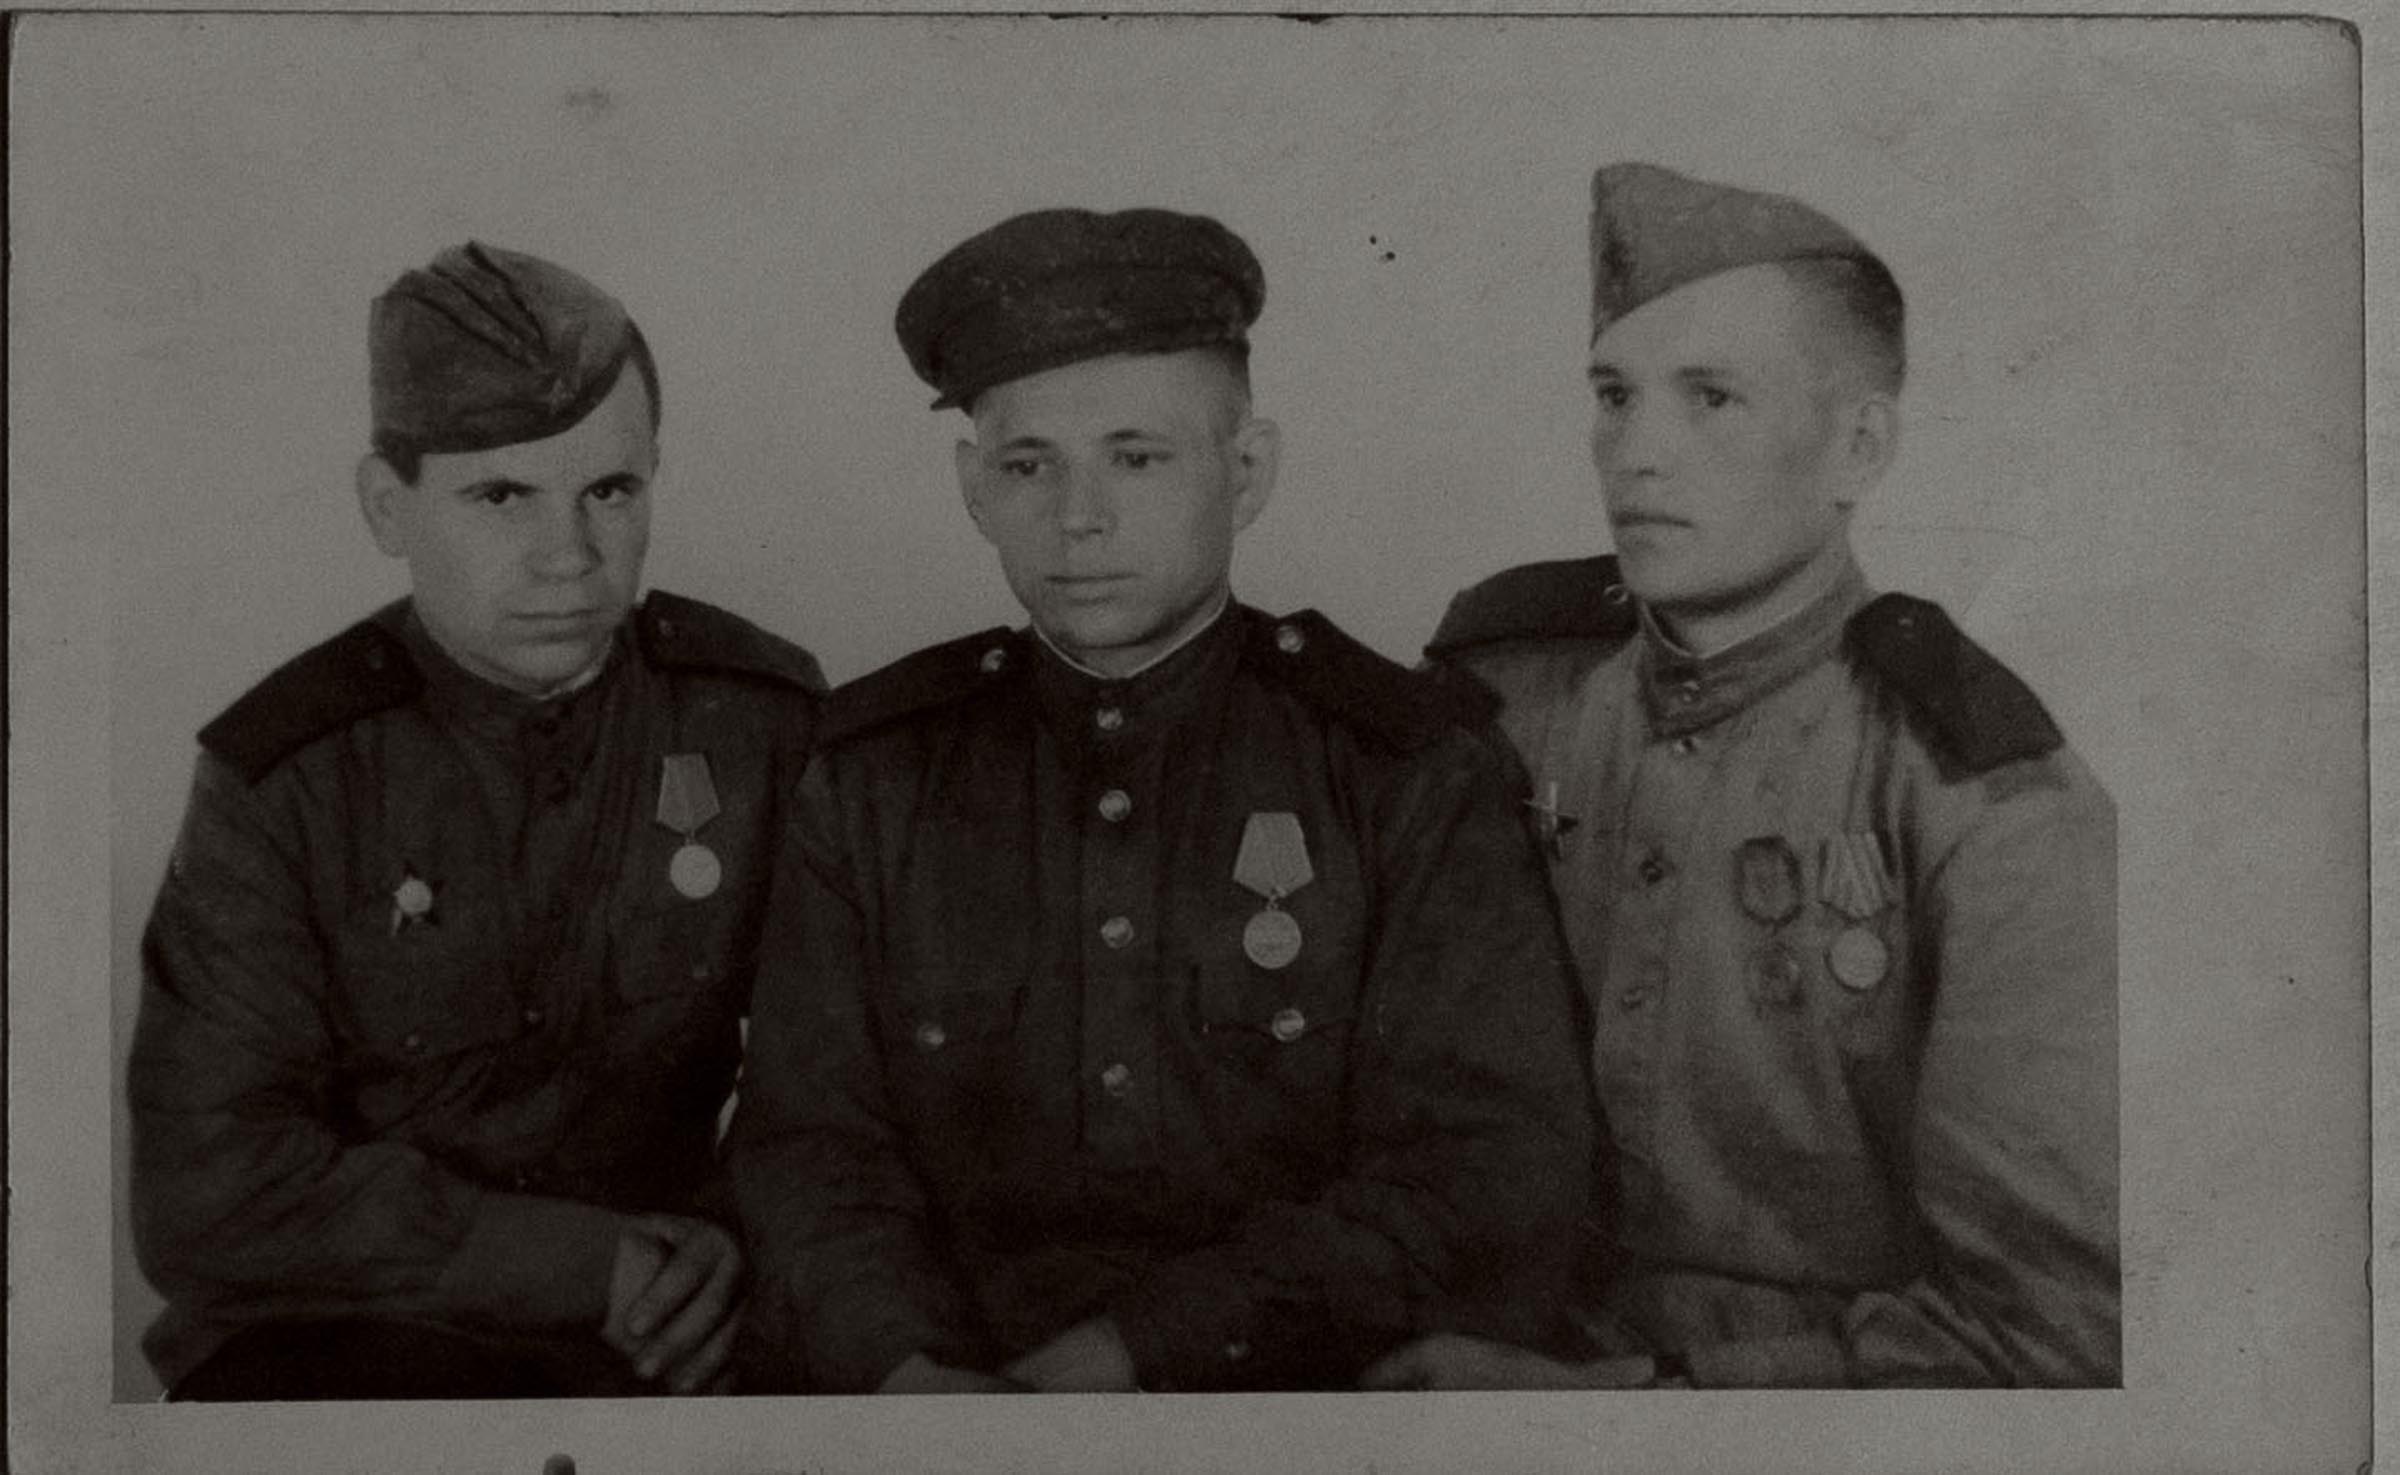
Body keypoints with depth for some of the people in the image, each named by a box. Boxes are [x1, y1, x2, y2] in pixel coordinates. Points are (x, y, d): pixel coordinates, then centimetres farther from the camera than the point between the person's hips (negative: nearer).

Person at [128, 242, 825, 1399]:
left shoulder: (763, 722, -3)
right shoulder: (286, 774, -8)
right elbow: (208, 1202, -11)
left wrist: (737, 1238, -10)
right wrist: (588, 1261, -15)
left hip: (658, 1341, 3)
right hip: (339, 1341, -2)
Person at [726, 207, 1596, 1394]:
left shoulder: (1414, 772, 2)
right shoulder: (874, 773, 10)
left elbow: (1496, 1172, -4)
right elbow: (814, 1145, 5)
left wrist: (1141, 1347, -12)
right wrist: (908, 1369, -15)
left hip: (1301, 1386, -2)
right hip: (934, 1381, 2)